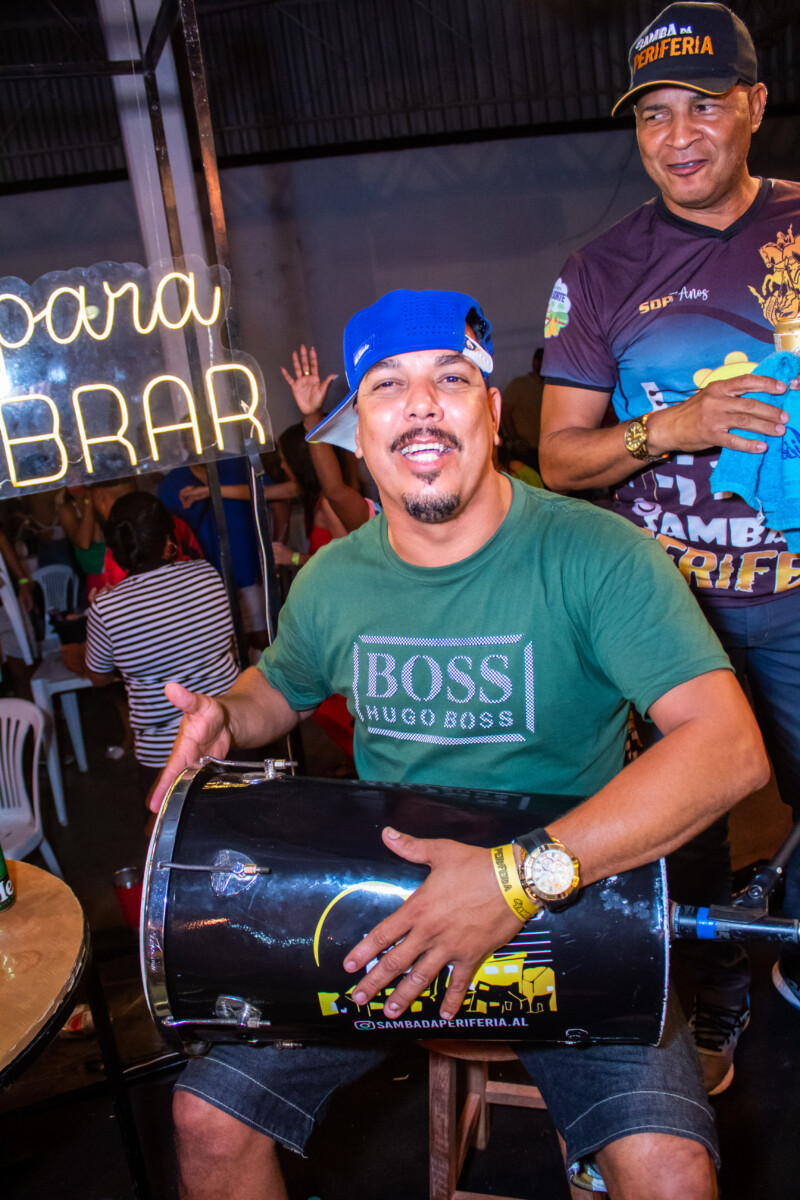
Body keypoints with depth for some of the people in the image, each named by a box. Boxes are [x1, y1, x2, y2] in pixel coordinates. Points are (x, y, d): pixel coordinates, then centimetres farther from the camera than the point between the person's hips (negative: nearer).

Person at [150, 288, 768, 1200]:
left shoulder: (592, 553, -16)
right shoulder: (331, 581, 0)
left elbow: (730, 746, -26)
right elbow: (283, 684, 21)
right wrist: (226, 718, -4)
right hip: (373, 901, 4)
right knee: (209, 1115, -4)